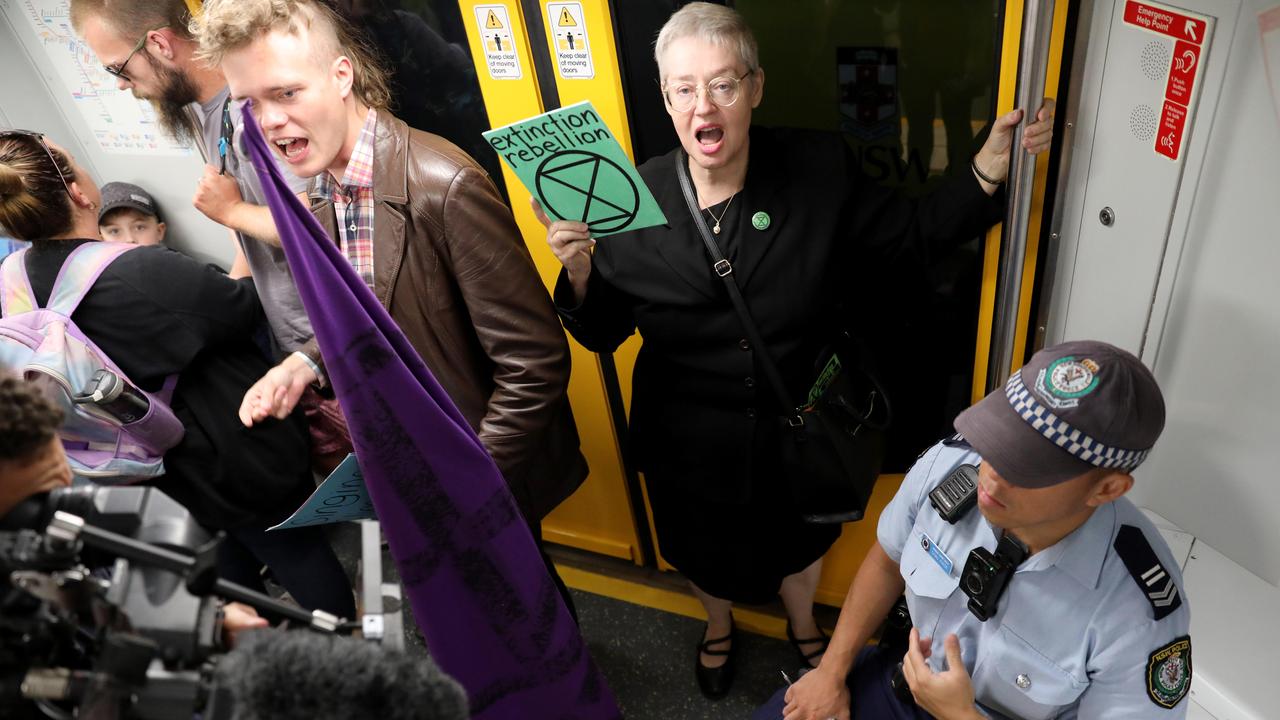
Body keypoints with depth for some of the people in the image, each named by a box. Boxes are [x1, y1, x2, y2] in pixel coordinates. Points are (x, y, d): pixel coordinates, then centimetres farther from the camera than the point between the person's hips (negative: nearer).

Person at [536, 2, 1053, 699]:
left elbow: (916, 230, -6)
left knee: (798, 540, 29)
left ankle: (802, 624, 65)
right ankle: (718, 626, 64)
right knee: (708, 550, 27)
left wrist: (989, 167, -19)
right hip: (691, 440, 0)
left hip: (796, 426, 1)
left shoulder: (820, 170, -16)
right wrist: (578, 270, -29)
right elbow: (602, 334, -10)